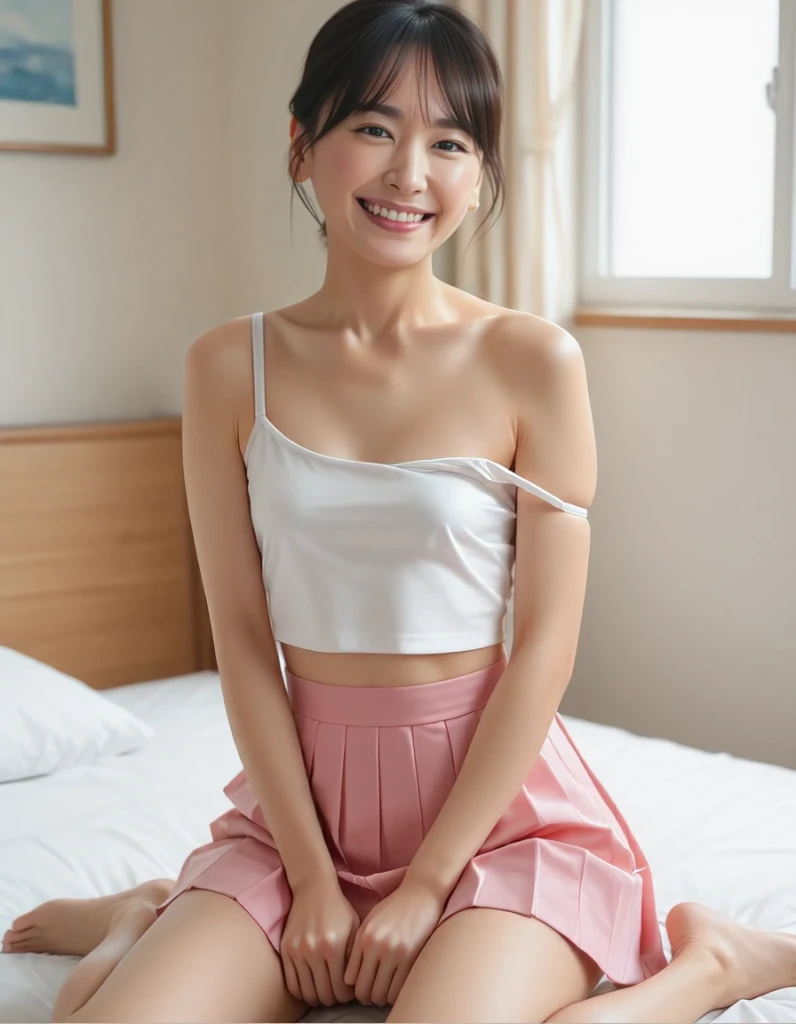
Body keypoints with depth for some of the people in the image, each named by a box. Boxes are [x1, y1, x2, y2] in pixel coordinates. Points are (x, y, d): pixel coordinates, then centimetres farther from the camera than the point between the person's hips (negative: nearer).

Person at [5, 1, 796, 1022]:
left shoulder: (533, 361, -8)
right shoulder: (231, 366, -1)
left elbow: (545, 645, -8)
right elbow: (242, 636, -1)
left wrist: (426, 887, -10)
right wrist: (312, 880, -6)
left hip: (493, 798, -1)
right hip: (303, 794, 2)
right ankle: (155, 923, 14)